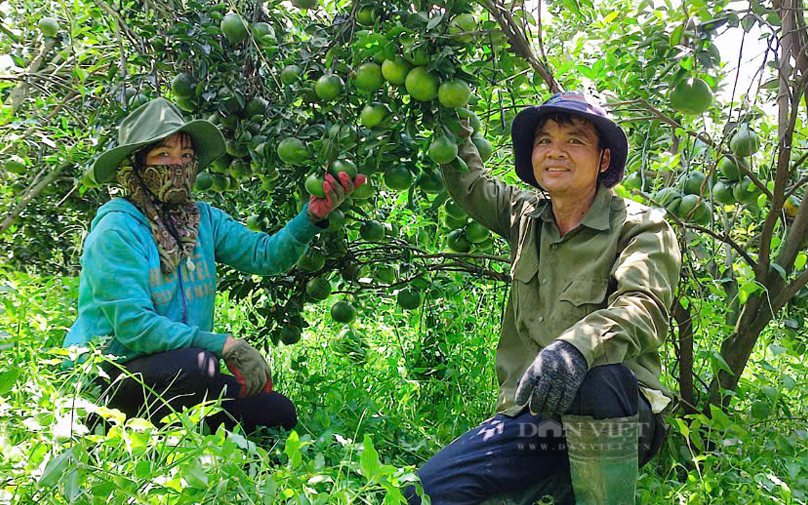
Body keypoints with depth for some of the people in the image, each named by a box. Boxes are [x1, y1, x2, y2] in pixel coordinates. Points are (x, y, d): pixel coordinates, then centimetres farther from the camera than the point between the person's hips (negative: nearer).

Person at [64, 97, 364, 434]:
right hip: (104, 376, -7)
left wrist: (312, 216, -21)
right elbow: (132, 325, -22)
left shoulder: (203, 219, 7)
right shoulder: (118, 229, -14)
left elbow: (265, 255, -3)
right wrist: (225, 345, -27)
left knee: (278, 413, -5)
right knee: (193, 365, -36)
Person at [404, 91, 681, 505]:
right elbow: (468, 185, 33)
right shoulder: (525, 217, 14)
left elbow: (644, 307, -22)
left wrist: (576, 345, -41)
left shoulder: (641, 227, -3)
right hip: (531, 414, 5)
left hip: (621, 417, -4)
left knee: (598, 377, -40)